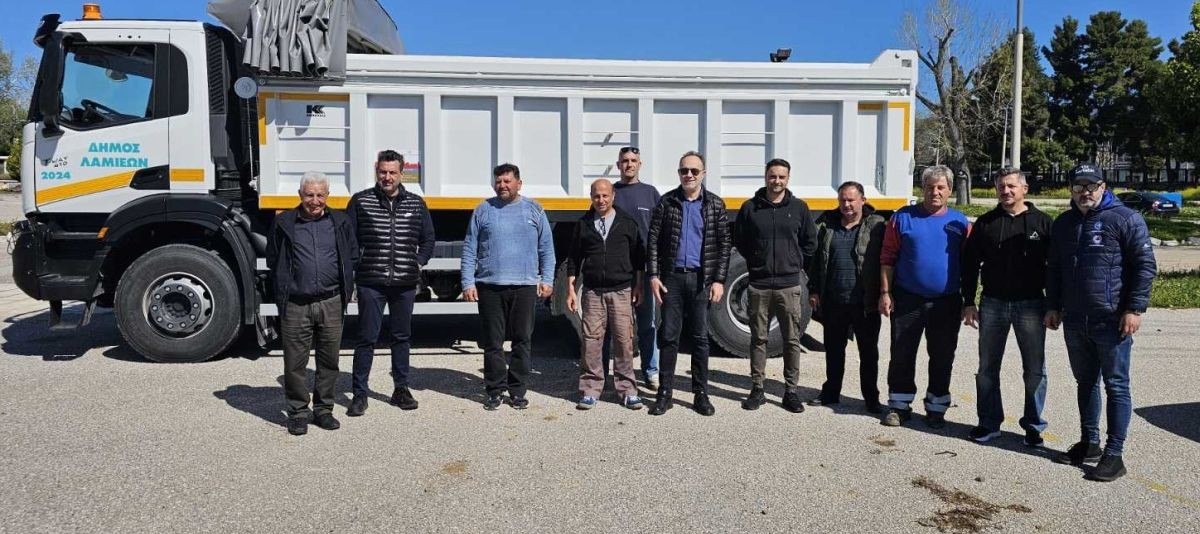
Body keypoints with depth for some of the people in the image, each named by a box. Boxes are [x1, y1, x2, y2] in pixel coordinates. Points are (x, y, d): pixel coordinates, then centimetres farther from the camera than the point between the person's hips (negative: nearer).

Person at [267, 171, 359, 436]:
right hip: (295, 305, -1)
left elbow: (353, 256, 15)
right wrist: (284, 290, 8)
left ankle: (323, 409, 23)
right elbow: (273, 260, 11)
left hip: (331, 303, 2)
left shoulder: (340, 222, 7)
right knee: (295, 363, 4)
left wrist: (345, 288, 9)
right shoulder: (284, 223, 3)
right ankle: (298, 413, 17)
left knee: (329, 361, 9)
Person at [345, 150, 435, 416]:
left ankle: (401, 389, 23)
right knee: (367, 338, 1)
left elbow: (428, 238, 18)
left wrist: (419, 263, 7)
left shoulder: (416, 203, 9)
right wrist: (355, 267, -2)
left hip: (405, 283, 3)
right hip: (371, 282, -2)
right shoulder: (361, 201, 2)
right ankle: (360, 393, 10)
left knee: (402, 337, 12)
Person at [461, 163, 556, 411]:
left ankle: (518, 391, 15)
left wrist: (547, 280, 1)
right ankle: (495, 390, 15)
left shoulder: (534, 210, 8)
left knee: (522, 341, 5)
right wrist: (468, 283, -1)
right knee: (492, 342, 4)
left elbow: (546, 249, 10)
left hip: (525, 287, 0)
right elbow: (469, 250, 6)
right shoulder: (483, 210, 7)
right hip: (489, 287, 0)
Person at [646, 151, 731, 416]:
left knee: (700, 337, 6)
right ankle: (665, 393, 12)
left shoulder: (715, 204, 3)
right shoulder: (667, 202, 3)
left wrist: (719, 280, -6)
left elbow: (724, 244, 2)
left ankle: (701, 394, 15)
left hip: (702, 279, 0)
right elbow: (653, 240, 2)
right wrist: (654, 276, -5)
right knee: (668, 336, 4)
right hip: (672, 277, 0)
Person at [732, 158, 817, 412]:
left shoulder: (799, 207, 4)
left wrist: (796, 265, 9)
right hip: (759, 284, 0)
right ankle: (757, 389, 16)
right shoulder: (750, 207, 3)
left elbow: (810, 242, 14)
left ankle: (792, 391, 12)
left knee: (792, 339, 3)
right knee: (758, 338, 7)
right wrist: (757, 261, 9)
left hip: (790, 284, 0)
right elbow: (739, 241, 12)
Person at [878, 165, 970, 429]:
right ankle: (899, 406, 19)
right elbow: (888, 258, 0)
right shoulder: (903, 217, 0)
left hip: (947, 303, 1)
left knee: (942, 358, 9)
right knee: (902, 355, 6)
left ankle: (936, 408, 23)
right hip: (907, 299, -1)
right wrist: (885, 293, -6)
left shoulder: (960, 222, 4)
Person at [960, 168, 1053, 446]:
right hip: (992, 304, 2)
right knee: (987, 368, 8)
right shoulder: (985, 223, 5)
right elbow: (970, 264, 6)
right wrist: (969, 302, 1)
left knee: (1035, 369, 6)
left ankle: (1033, 425, 19)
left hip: (1031, 305, -2)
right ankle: (989, 423, 19)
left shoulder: (1041, 222, 1)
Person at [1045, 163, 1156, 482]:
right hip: (1075, 322, 6)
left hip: (1112, 321, -6)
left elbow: (1145, 266, -9)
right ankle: (1089, 443, 27)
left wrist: (1135, 309, -14)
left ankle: (1114, 454, 5)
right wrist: (1053, 306, 13)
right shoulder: (1063, 224, 13)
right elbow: (1054, 269, 19)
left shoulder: (1125, 219, -6)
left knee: (1116, 386, 0)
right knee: (1085, 382, 15)